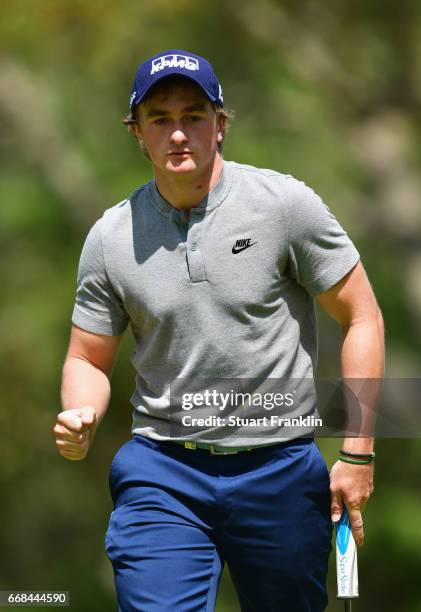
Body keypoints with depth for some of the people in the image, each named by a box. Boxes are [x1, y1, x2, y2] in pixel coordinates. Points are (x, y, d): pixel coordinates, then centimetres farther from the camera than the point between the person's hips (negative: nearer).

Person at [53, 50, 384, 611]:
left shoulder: (285, 203, -5)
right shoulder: (111, 237, 2)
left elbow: (362, 318, -2)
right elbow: (88, 358, 11)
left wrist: (357, 453, -6)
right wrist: (80, 421, -13)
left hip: (282, 469, -1)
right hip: (161, 470, 1)